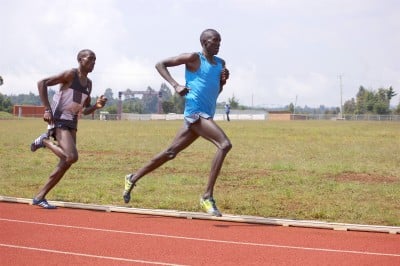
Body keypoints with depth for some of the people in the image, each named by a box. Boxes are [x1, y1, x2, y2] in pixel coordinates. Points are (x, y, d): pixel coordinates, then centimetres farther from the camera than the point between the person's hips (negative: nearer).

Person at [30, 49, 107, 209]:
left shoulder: (88, 83, 15)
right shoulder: (71, 74, -8)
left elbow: (84, 110, 21)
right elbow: (42, 83, -13)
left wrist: (97, 106, 0)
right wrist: (47, 109, -19)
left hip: (72, 124, 8)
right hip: (59, 121, -8)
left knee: (65, 163, 4)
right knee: (72, 157, -24)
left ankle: (39, 197, 11)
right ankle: (45, 141, 0)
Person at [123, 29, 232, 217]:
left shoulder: (220, 63, 18)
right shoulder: (194, 58, -4)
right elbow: (160, 64, -2)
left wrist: (223, 80, 6)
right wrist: (175, 85, -15)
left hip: (206, 115, 8)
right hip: (195, 112, -8)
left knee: (171, 152, 14)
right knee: (225, 144, -23)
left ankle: (133, 178, 28)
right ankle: (207, 196, -22)